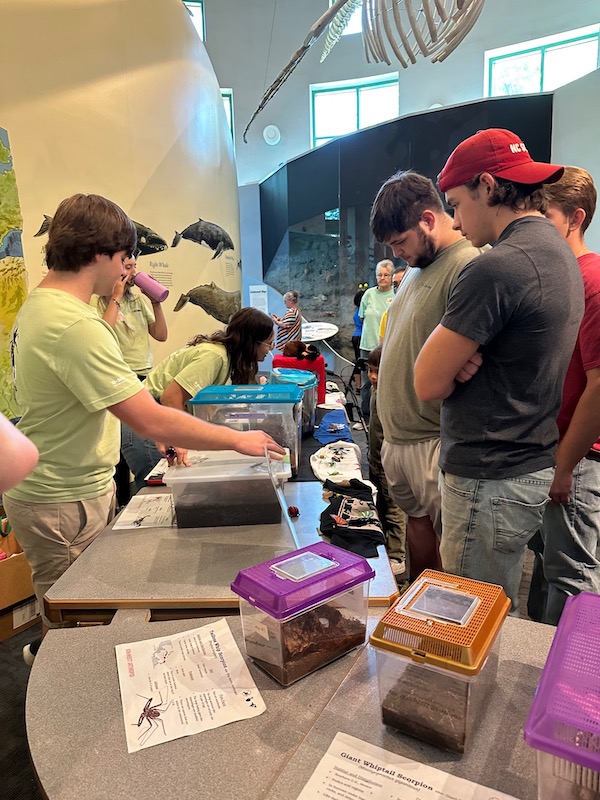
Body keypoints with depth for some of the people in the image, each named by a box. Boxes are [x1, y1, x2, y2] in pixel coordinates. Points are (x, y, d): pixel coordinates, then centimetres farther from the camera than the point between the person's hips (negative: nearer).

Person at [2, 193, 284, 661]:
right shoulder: (74, 326, -28)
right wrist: (239, 440, -20)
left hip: (74, 487, 10)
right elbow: (151, 420, -31)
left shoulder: (38, 304, 7)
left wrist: (164, 436, 9)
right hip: (65, 504, -10)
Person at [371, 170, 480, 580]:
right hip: (398, 435, 9)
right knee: (416, 521, 21)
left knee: (447, 539, 7)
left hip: (433, 442, -9)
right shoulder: (418, 265, 14)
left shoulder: (469, 266, -17)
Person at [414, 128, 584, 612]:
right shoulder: (560, 253, 11)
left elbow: (429, 384, -20)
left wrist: (453, 361, -2)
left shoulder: (497, 268, -22)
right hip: (532, 468, 10)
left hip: (490, 484, -10)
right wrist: (464, 358, -7)